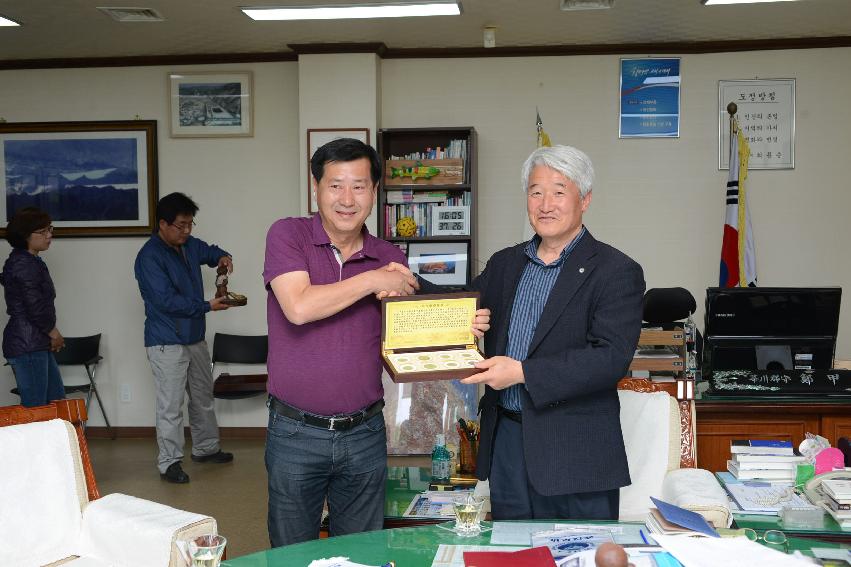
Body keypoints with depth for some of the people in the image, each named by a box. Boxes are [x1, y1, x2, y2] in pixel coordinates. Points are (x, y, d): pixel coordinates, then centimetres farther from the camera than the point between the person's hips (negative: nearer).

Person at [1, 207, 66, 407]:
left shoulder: (31, 261, 16)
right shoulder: (25, 265, -16)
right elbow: (35, 308, -20)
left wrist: (51, 335, 6)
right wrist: (54, 333, -5)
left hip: (37, 345, 10)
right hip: (27, 346, -10)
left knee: (57, 400, 14)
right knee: (35, 407, -6)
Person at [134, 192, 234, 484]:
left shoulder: (189, 244, 5)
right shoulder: (149, 257, -19)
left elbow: (208, 251, 28)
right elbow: (167, 300, -24)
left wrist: (222, 257, 4)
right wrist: (207, 306, -22)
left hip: (195, 337, 9)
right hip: (167, 343, -8)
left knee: (203, 396, 19)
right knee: (171, 406, -4)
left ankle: (205, 448, 34)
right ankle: (169, 463, 7)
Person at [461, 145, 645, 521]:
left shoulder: (616, 272, -8)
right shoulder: (505, 264, 12)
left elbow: (611, 358, -18)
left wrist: (523, 372, -23)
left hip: (575, 453, -5)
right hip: (505, 439, 5)